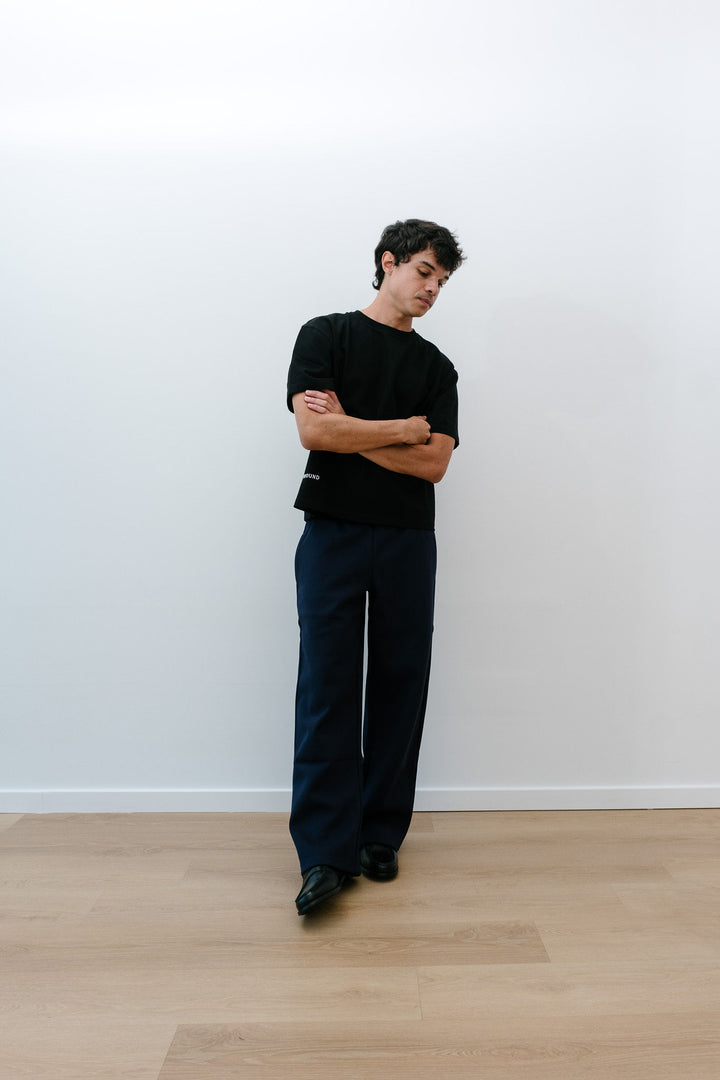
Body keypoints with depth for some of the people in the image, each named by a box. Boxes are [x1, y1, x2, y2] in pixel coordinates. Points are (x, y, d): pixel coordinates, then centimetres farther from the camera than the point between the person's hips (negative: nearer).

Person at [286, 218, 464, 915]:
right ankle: (325, 852, 5)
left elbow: (433, 463, 0)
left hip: (407, 542, 4)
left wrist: (350, 429, -7)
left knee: (399, 688, 6)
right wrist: (403, 427, -3)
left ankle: (381, 836, 21)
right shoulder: (325, 335, 6)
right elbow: (313, 431, -10)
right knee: (327, 691, -4)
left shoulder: (437, 368, 14)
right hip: (332, 535, -3)